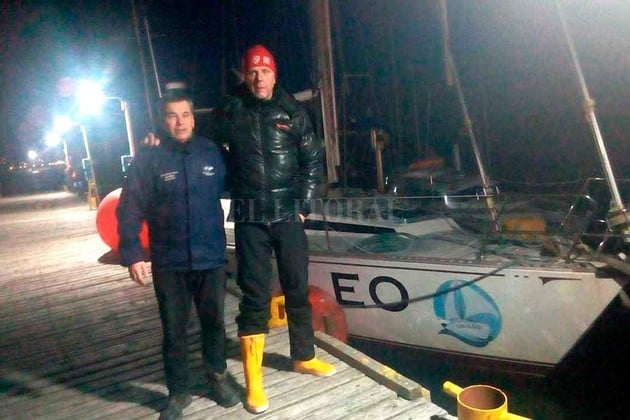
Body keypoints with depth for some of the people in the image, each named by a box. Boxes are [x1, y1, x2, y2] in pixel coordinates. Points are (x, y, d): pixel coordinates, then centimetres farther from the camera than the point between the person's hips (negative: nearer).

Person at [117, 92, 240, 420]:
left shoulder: (211, 152, 1)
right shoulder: (148, 158, -6)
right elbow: (129, 210, -6)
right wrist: (132, 255, -12)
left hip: (211, 258, 2)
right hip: (169, 264, -1)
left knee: (213, 322, 17)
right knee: (173, 330, 11)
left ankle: (218, 376, 39)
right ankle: (178, 392, 30)